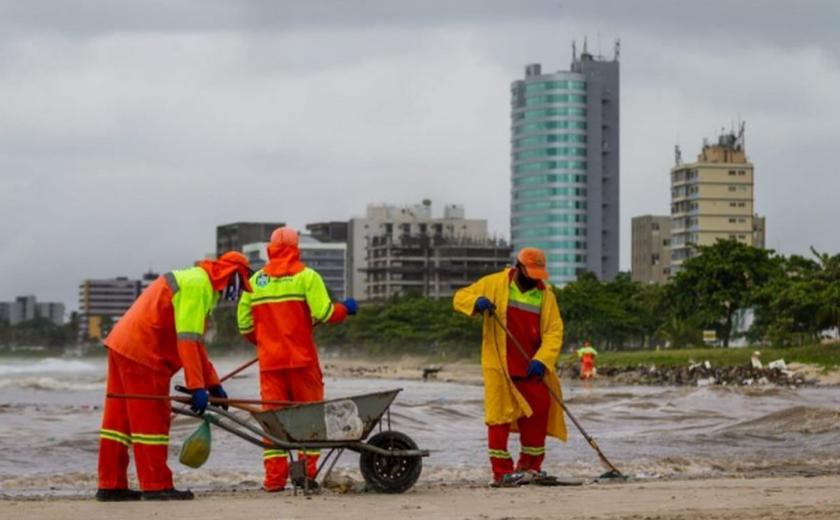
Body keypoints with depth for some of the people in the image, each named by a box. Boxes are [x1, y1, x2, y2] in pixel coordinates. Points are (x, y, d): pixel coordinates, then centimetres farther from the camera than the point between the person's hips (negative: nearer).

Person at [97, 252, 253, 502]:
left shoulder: (194, 282, 21)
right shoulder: (198, 285, -12)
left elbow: (194, 340, 27)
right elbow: (188, 341, -21)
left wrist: (213, 384, 25)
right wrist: (197, 387, -21)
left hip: (122, 345, 10)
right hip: (141, 352, -10)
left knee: (120, 417, 11)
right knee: (152, 419, -5)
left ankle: (111, 485, 15)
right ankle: (157, 486, -1)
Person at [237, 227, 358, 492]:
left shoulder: (256, 281, 8)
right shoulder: (306, 276, -3)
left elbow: (244, 323, 9)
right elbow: (323, 313, -12)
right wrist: (345, 308, 7)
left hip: (269, 360, 3)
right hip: (301, 359, -3)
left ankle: (274, 477, -2)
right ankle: (306, 470, 0)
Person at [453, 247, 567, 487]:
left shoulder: (545, 294, 5)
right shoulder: (495, 284, 0)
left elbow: (554, 331, -3)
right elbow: (460, 297, 3)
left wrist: (542, 359, -18)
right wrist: (476, 301, -21)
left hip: (531, 368, 3)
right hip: (500, 366, -3)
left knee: (538, 414, 6)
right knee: (500, 415, -4)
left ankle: (530, 467, 21)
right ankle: (501, 472, 0)